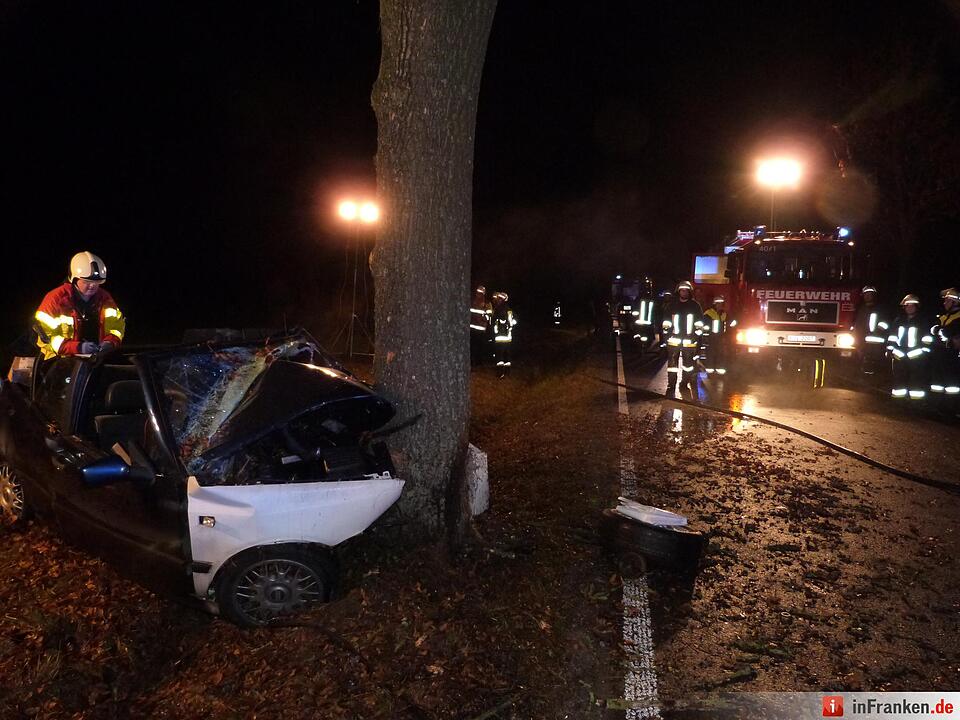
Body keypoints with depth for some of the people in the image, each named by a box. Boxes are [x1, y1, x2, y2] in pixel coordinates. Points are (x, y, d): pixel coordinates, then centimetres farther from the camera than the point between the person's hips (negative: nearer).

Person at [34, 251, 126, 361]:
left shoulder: (104, 298, 10)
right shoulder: (57, 298, -4)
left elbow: (117, 325, 12)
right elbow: (46, 334, -8)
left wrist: (110, 342, -13)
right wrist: (78, 347, -23)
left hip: (97, 356, 4)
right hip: (61, 358, -4)